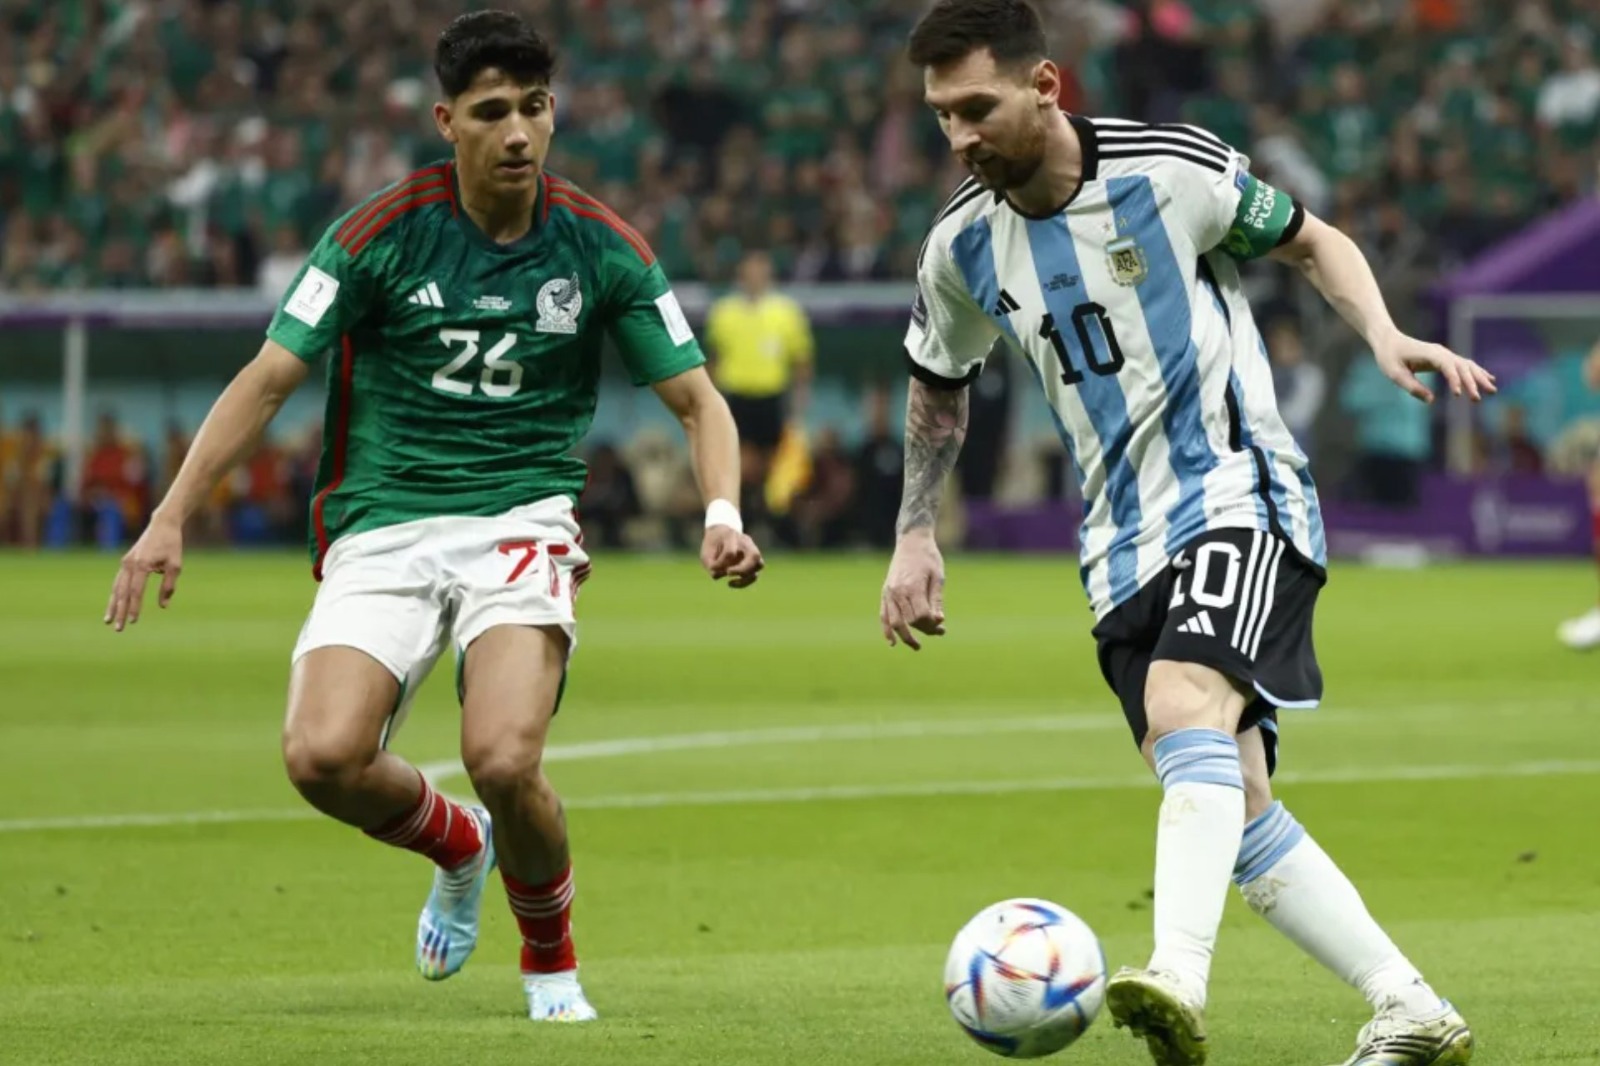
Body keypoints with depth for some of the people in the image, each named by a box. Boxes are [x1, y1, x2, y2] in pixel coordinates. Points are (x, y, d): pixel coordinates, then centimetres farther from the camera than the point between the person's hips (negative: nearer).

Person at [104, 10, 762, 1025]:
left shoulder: (601, 246, -1)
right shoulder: (381, 233, -4)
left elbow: (696, 398, 6)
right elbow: (269, 378, -1)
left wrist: (724, 514, -14)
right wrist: (172, 517, -10)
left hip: (522, 522, -1)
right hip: (383, 529, 1)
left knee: (505, 760, -25)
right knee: (323, 756, -22)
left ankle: (551, 956, 7)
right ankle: (457, 845, 14)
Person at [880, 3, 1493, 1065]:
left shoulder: (1173, 169, -11)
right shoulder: (962, 248, 2)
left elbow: (1312, 241, 5)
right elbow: (939, 385, 22)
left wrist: (1384, 336, -11)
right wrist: (916, 535, 17)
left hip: (1240, 495, -6)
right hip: (1126, 546, 6)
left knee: (1184, 707, -32)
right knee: (1237, 810, -1)